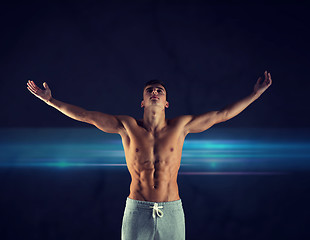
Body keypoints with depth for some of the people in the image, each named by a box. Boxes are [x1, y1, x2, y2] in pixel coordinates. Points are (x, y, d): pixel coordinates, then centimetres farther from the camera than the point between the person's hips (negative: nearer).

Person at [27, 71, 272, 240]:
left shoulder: (181, 126, 1)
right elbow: (86, 115, 0)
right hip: (137, 212, 0)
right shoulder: (128, 126, 0)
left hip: (171, 213, 1)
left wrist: (256, 93, 6)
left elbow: (222, 114, 5)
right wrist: (51, 100, -3)